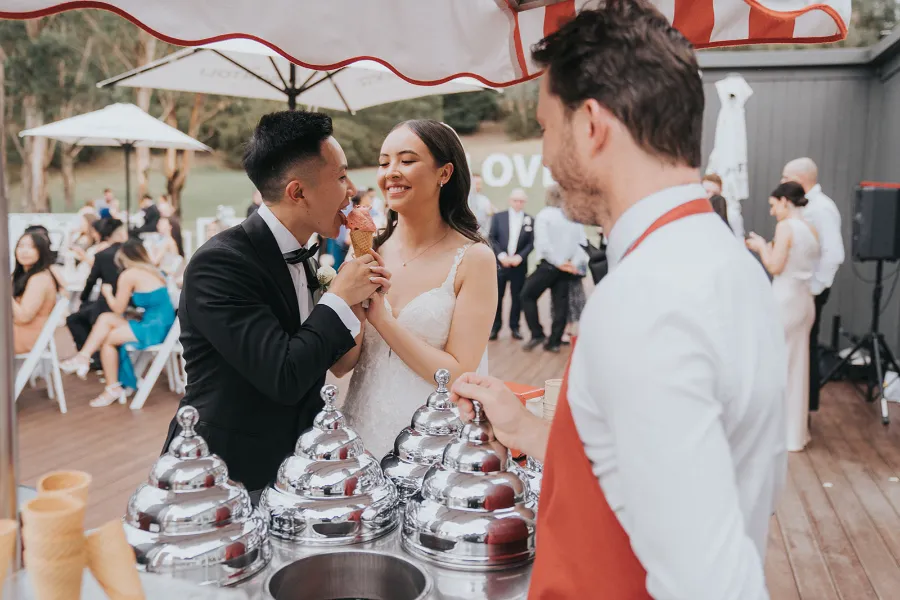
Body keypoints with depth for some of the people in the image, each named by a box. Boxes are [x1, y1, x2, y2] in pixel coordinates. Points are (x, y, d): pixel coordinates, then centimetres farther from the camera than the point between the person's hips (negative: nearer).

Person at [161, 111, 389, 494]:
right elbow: (284, 378, -28)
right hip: (225, 474, -7)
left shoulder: (298, 255, 4)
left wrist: (356, 300, -7)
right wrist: (340, 299, -16)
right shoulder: (219, 263, -23)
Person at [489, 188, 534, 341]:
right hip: (500, 263, 0)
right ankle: (495, 327, 11)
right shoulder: (498, 217, 5)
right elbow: (492, 239, -1)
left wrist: (519, 257, -13)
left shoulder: (530, 220, 5)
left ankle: (514, 327, 15)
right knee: (497, 297, 2)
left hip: (519, 265, 1)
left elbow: (531, 243, 1)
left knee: (517, 297, 5)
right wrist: (501, 255, -13)